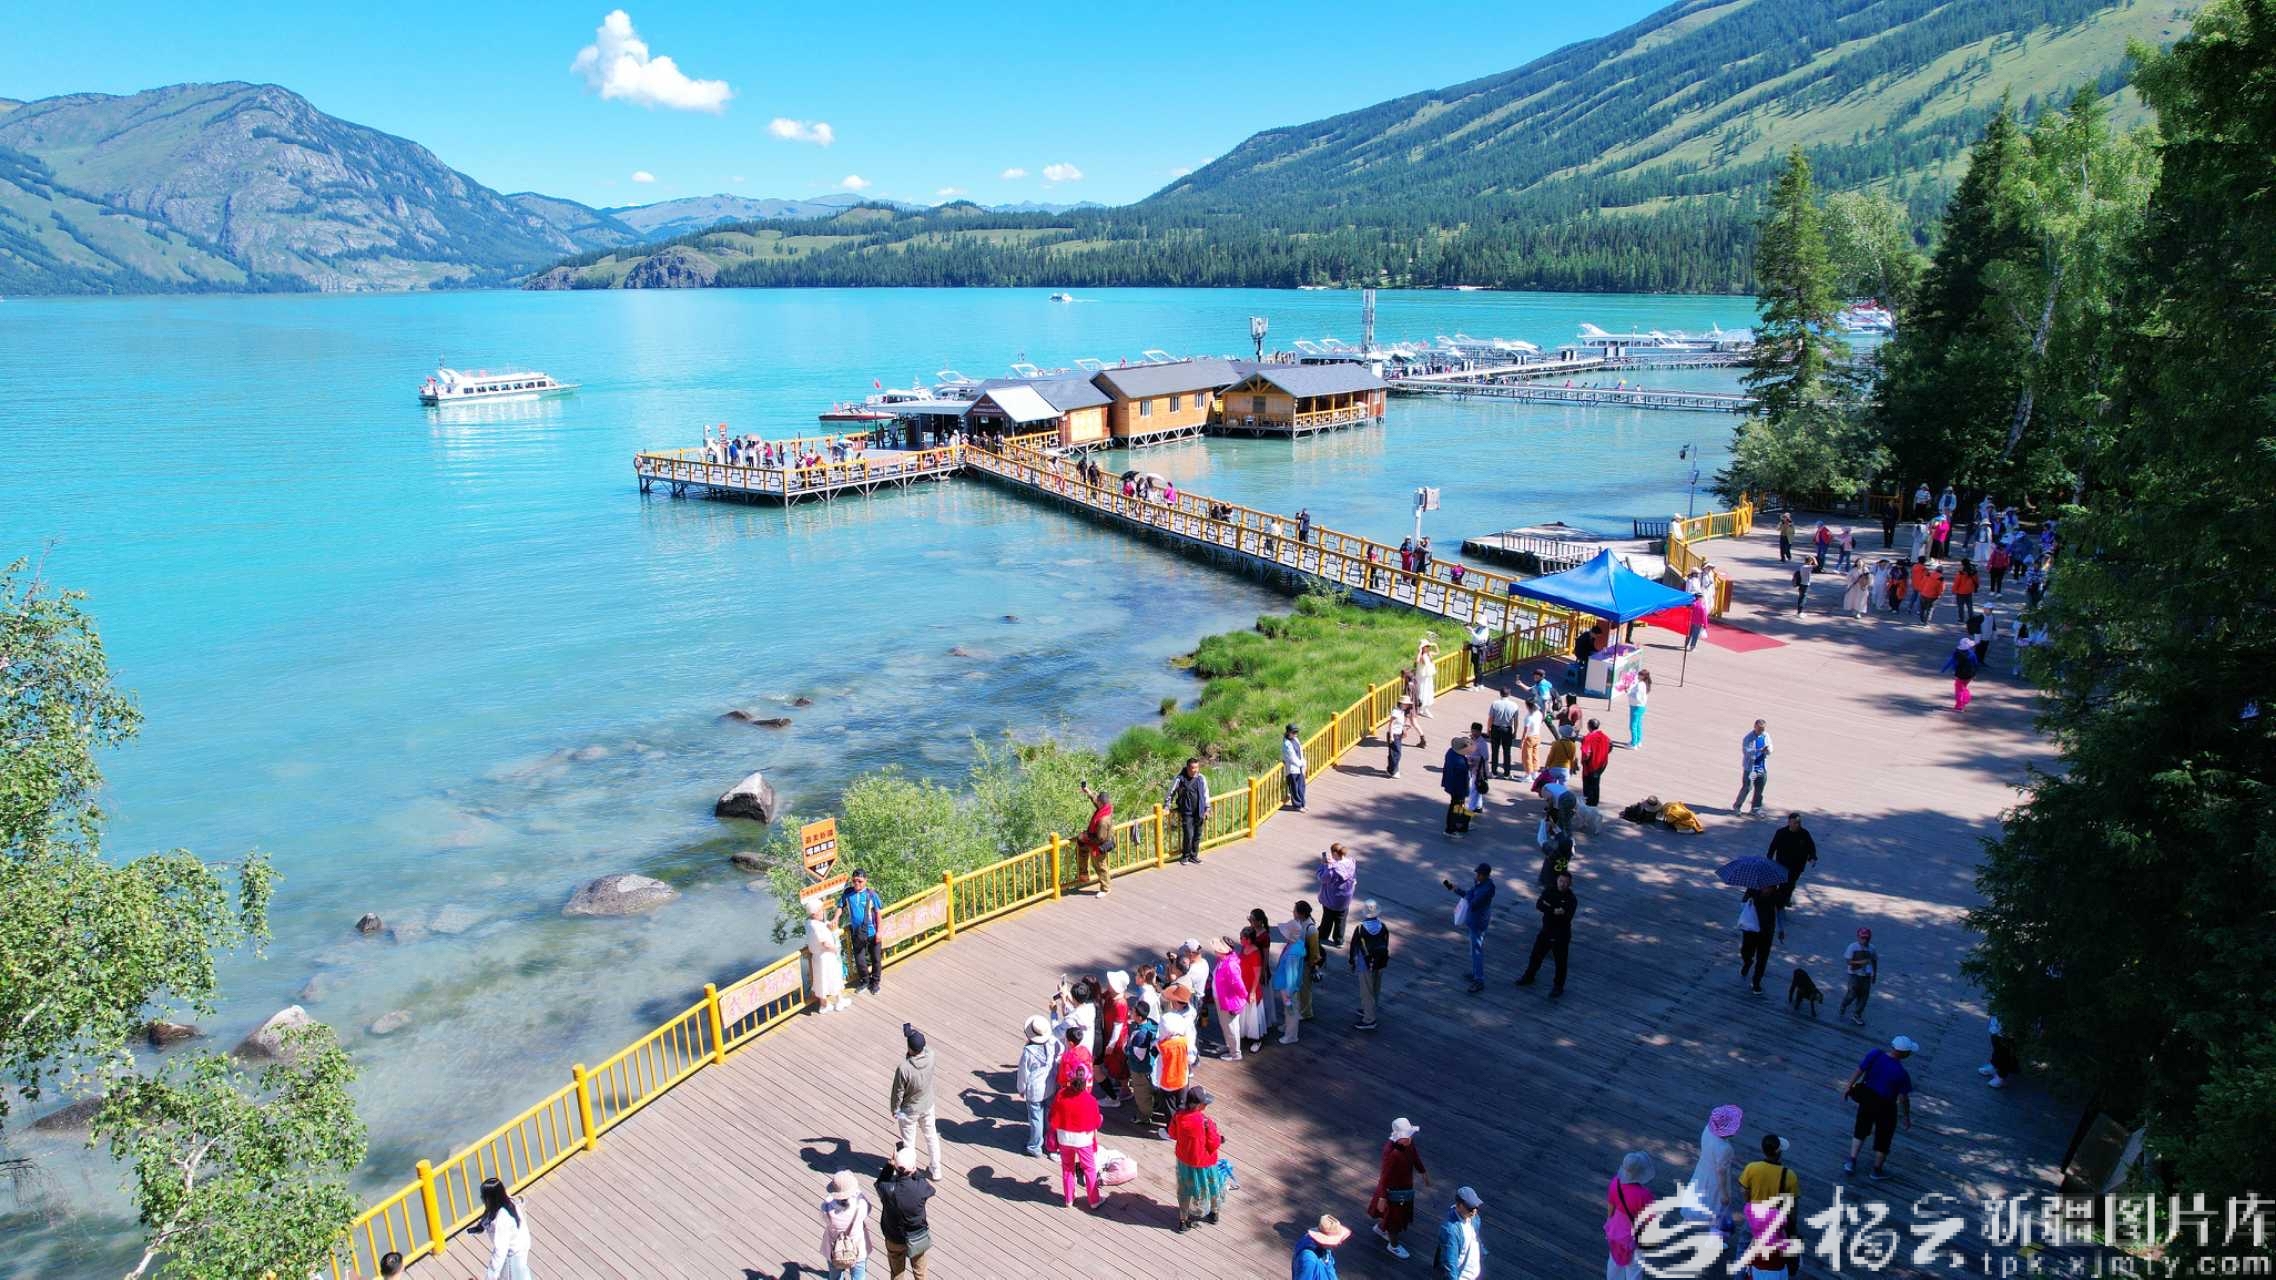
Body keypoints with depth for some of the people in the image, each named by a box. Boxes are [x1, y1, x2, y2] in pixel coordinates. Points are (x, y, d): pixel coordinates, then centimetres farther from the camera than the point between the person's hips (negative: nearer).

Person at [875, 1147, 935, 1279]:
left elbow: (881, 1181, -5)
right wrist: (916, 1171, -9)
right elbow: (931, 1186, -7)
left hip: (894, 1239, 1)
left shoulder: (886, 1189, -32)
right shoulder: (920, 1187, -33)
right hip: (918, 1239, -1)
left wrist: (890, 1164, -7)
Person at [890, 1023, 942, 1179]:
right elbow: (922, 1046, 3)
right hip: (928, 1106, 5)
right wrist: (913, 1032, 7)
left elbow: (898, 1092, -20)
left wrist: (895, 1110, -3)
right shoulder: (930, 1056, -23)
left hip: (909, 1111, -5)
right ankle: (936, 1170, 41)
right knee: (931, 1136, 24)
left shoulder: (903, 1068, -35)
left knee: (908, 1142, 17)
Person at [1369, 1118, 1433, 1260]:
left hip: (1406, 1187, 8)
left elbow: (1415, 1158, 6)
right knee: (1395, 1217, 15)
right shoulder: (1391, 1153, -38)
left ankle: (1380, 1228, 58)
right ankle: (1393, 1246, 42)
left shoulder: (1409, 1144, -15)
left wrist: (1423, 1173, 21)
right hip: (1394, 1191, -8)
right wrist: (1382, 1197, -23)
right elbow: (1384, 1176, -29)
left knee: (1402, 1212, 30)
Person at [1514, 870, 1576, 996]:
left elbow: (1566, 917, -29)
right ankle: (1529, 977, 38)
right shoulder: (1549, 891, -4)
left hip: (1561, 935, -5)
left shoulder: (1571, 899, -16)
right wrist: (1554, 911, -29)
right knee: (1536, 954, 18)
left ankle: (1558, 987, 24)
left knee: (1560, 962, 7)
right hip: (1546, 930, 5)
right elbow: (1539, 904, -17)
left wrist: (1548, 908, -27)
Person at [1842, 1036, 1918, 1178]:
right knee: (1883, 1139, 19)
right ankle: (1876, 1171, 35)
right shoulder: (1901, 1074, -28)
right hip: (1885, 1107, -4)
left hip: (1867, 1099, 4)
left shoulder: (1875, 1055, -18)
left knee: (1861, 1130, 25)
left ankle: (1851, 1162, 27)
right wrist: (1907, 1118, -2)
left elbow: (1859, 1070, -8)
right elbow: (1903, 1098, -18)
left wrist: (1849, 1086, 8)